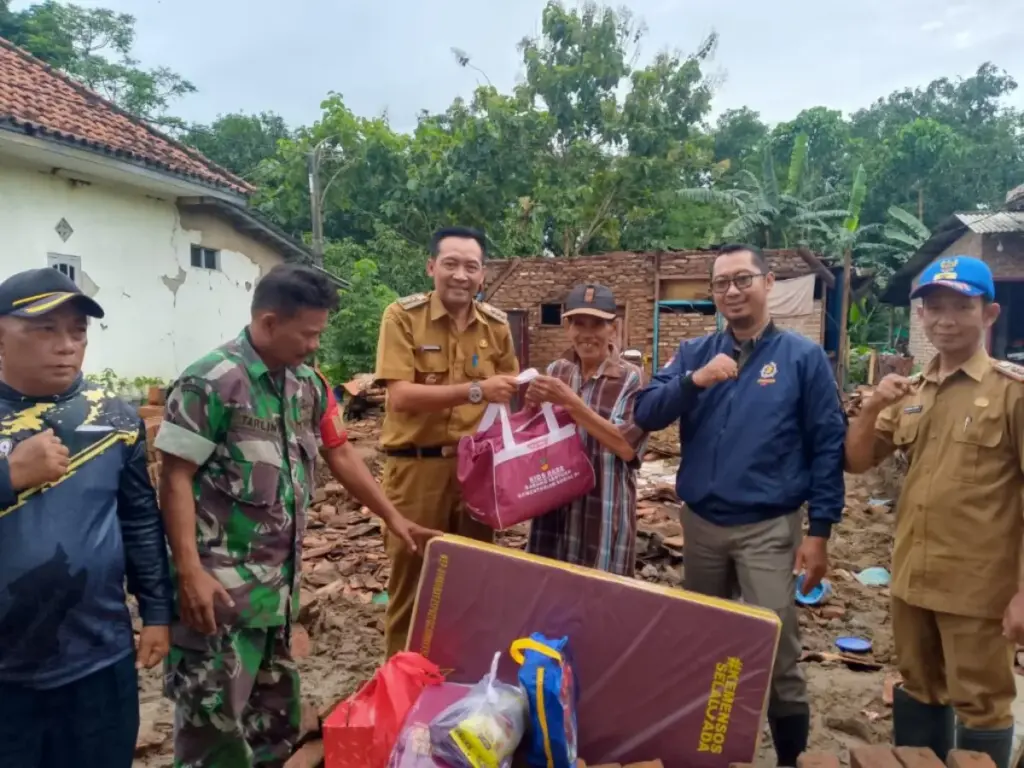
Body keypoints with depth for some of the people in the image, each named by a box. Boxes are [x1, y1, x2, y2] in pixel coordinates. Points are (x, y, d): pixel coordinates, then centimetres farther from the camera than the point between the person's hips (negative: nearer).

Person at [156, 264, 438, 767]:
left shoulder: (308, 384, 4)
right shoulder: (210, 382, -17)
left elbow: (340, 455, 12)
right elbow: (176, 480, -16)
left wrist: (394, 519, 11)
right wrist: (190, 572, -21)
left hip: (281, 574, 7)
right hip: (221, 578, -7)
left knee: (275, 695, 21)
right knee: (214, 707, 4)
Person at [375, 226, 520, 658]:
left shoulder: (497, 325, 5)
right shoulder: (403, 316, -9)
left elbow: (508, 396, 15)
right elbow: (401, 396, -19)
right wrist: (476, 390, -26)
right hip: (417, 466, -4)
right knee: (411, 577, 10)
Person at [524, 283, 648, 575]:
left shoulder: (631, 379, -9)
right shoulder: (556, 371, 5)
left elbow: (627, 447, -18)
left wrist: (570, 402, -22)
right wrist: (533, 404, -9)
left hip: (603, 509, -4)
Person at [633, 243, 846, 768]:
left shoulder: (802, 357, -3)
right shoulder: (694, 354, 5)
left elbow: (828, 447, -4)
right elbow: (645, 415, -5)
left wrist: (819, 530, -8)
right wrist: (694, 380, -21)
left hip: (769, 528, -4)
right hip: (700, 522, 4)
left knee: (776, 655, -2)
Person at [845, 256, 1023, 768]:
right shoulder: (910, 393, 6)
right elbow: (856, 461, 8)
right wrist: (872, 408, -10)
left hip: (978, 587, -5)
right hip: (911, 577, 6)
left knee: (981, 704, 10)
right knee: (918, 690, 21)